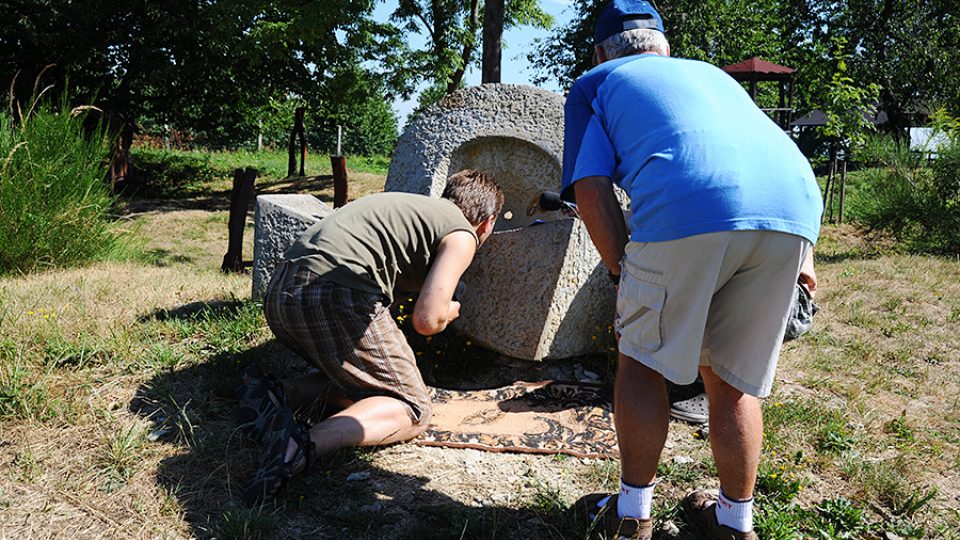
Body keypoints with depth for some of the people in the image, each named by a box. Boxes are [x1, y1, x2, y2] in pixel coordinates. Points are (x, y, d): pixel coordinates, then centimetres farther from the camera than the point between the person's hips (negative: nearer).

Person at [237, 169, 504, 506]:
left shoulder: (412, 205, 29)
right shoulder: (462, 235, 5)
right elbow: (426, 320, -6)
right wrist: (449, 311, 19)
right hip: (338, 297, -9)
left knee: (355, 380, 27)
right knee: (412, 411, 3)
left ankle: (276, 396, 2)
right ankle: (304, 443, -22)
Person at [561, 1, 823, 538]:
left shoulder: (595, 84, 24)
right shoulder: (711, 73, 39)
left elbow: (591, 190, 9)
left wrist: (628, 276, 14)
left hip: (691, 209, -5)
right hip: (797, 204, 6)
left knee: (643, 360, 14)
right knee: (733, 376, 19)